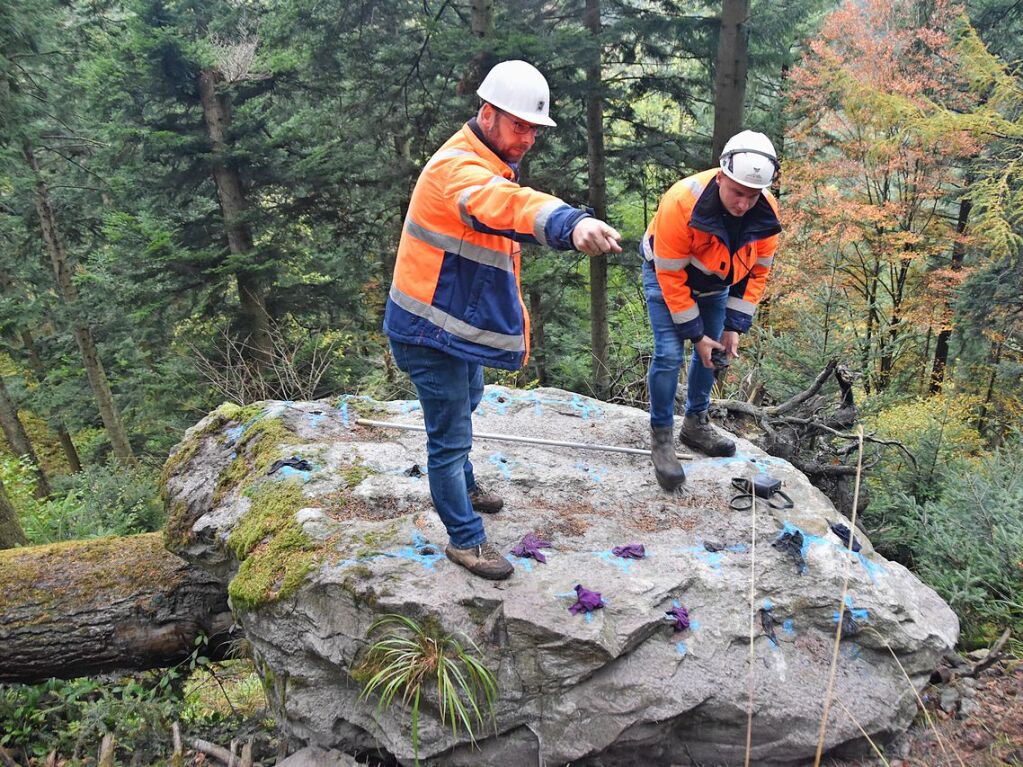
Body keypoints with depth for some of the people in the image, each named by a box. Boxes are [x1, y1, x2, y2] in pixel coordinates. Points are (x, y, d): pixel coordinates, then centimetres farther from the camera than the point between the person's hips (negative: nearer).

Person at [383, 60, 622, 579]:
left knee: (465, 405, 29)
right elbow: (509, 205, -50)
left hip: (462, 319, 11)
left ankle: (462, 486, 53)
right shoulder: (457, 169, -28)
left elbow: (507, 213, 17)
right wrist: (572, 224, -69)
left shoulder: (491, 163, 8)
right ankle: (464, 538, 18)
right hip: (431, 330, -11)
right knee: (450, 434, 1)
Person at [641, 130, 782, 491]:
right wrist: (695, 334, -24)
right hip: (666, 275, -5)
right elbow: (671, 277, -29)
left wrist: (734, 327, -11)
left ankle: (696, 423, 30)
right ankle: (661, 438, -2)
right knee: (669, 354, -16)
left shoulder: (766, 213, -22)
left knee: (714, 352, 11)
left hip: (716, 283, 5)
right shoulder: (681, 203, -37)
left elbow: (757, 272, -8)